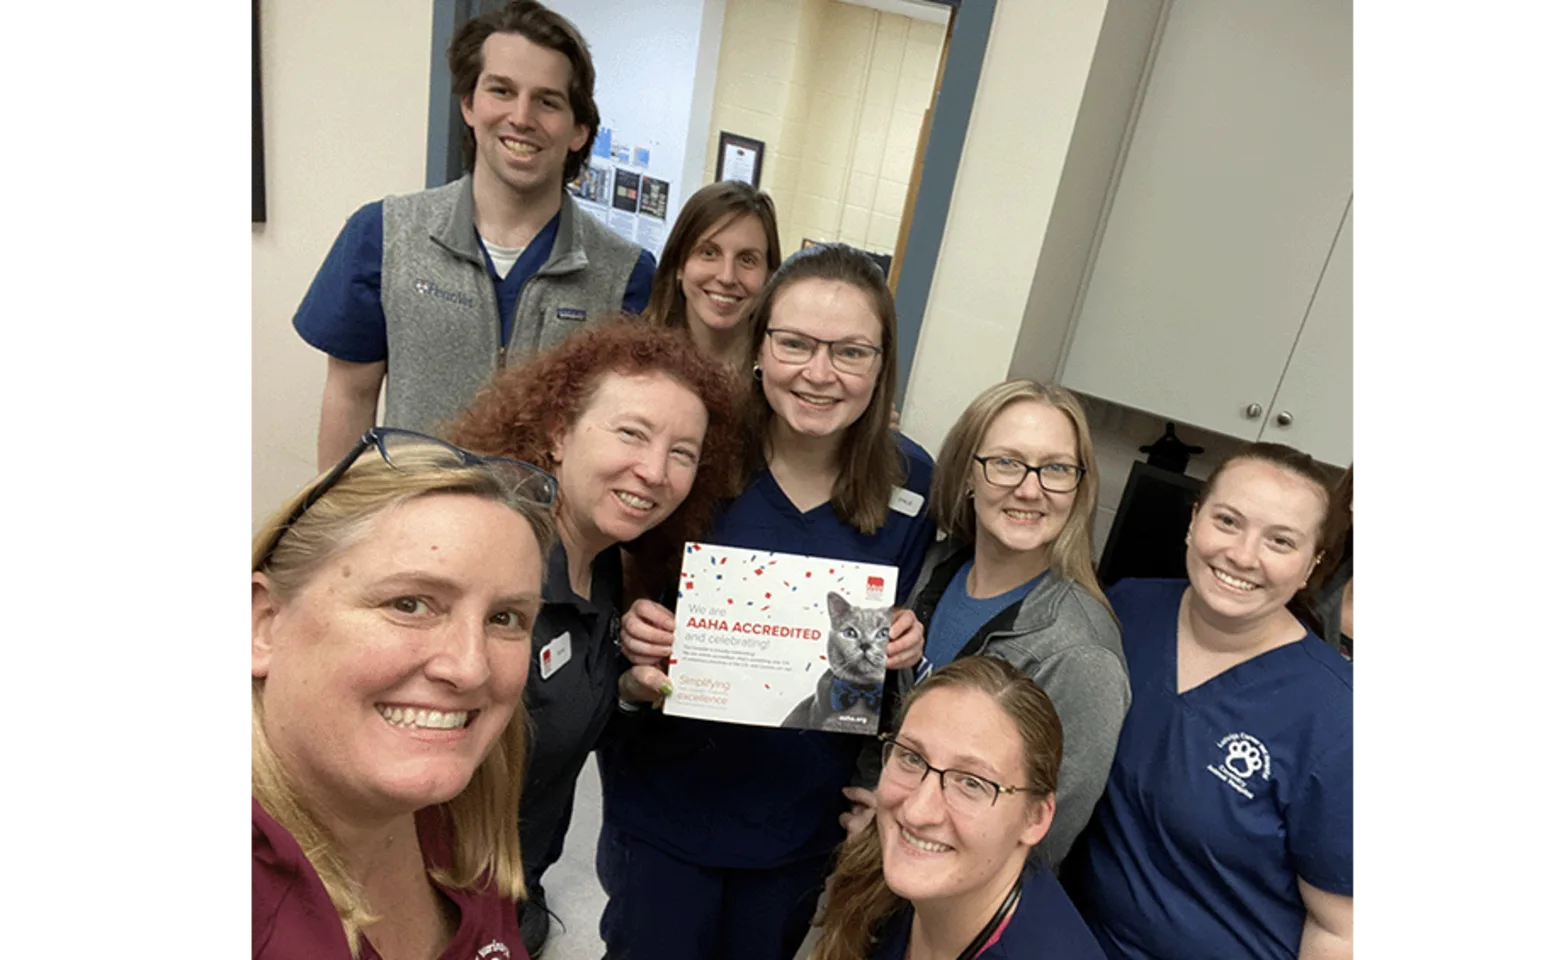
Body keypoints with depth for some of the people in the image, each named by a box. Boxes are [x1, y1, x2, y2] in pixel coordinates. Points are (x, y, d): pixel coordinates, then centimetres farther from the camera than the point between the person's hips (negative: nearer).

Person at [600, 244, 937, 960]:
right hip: (666, 799, -2)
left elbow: (900, 635, 2)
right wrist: (634, 637, -27)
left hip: (803, 817, 2)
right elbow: (627, 609, -6)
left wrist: (904, 649, -19)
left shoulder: (911, 483, -11)